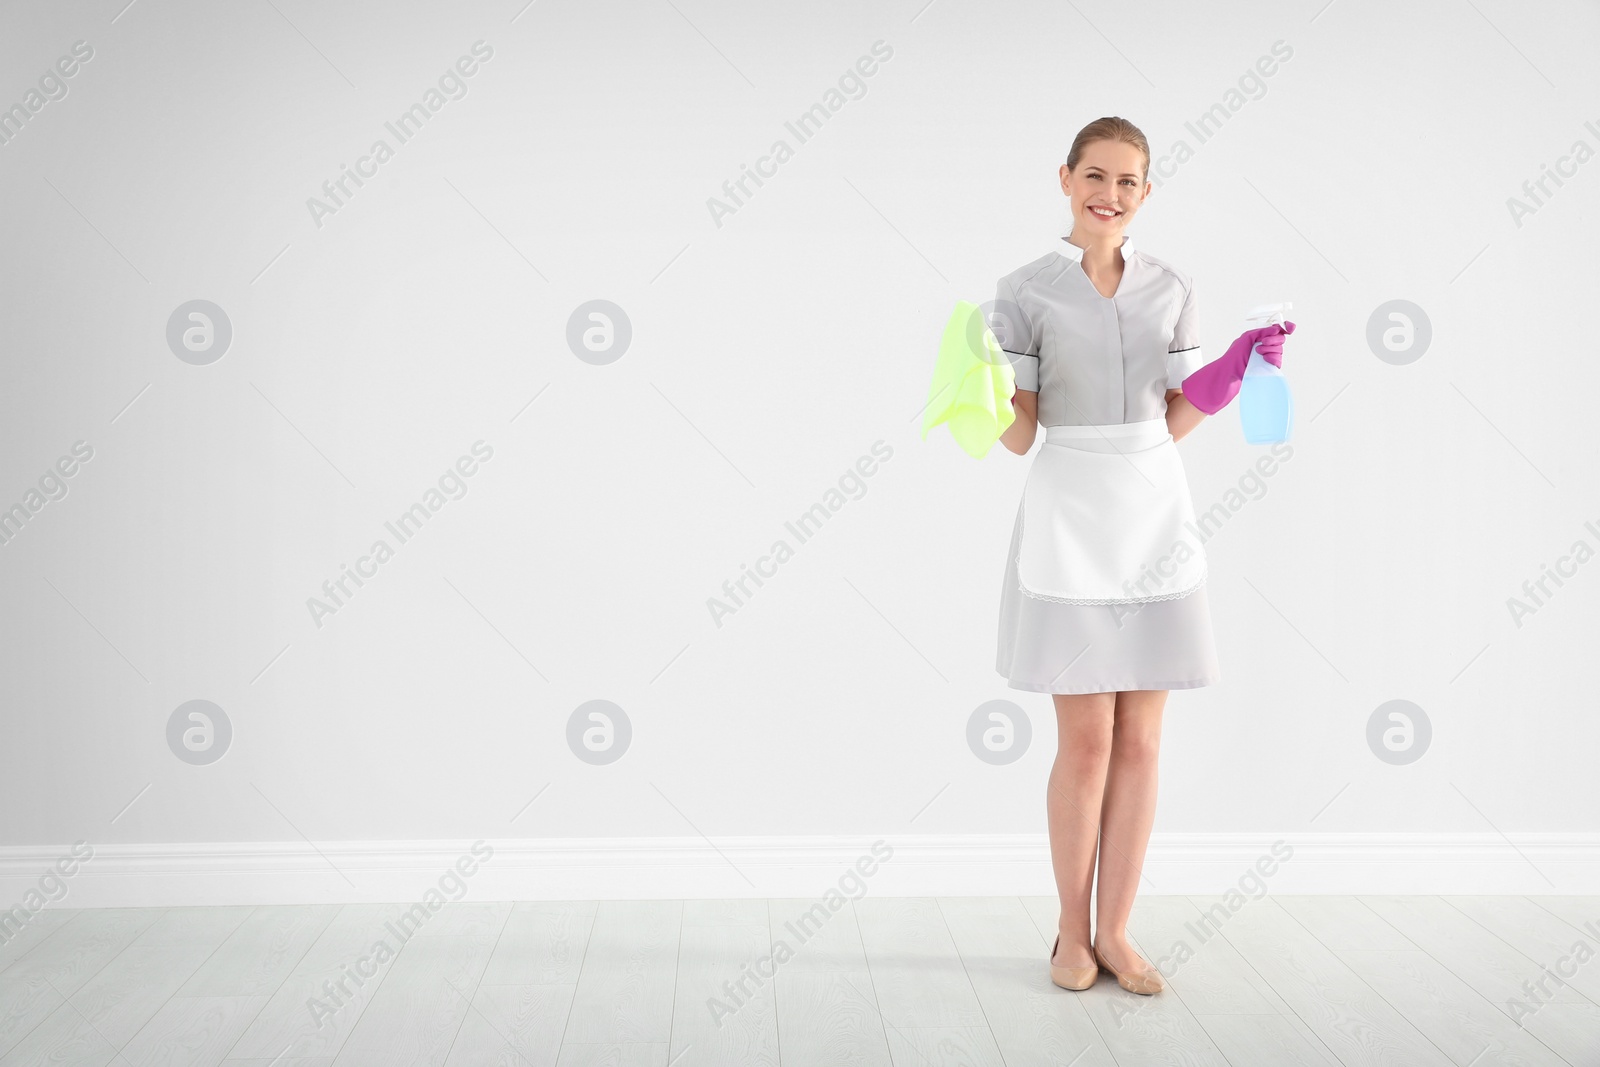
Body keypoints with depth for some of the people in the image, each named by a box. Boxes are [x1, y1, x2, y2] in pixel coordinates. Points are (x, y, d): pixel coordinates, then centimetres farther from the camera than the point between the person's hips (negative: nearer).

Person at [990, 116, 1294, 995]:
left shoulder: (1170, 289, 10)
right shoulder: (1025, 290, -1)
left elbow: (1172, 422, 11)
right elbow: (1018, 435, -3)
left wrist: (1232, 374, -4)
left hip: (1154, 516, 4)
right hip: (1069, 515, -4)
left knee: (1140, 740, 6)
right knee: (1086, 739, -2)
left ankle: (1113, 932, 19)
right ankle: (1072, 933, 16)